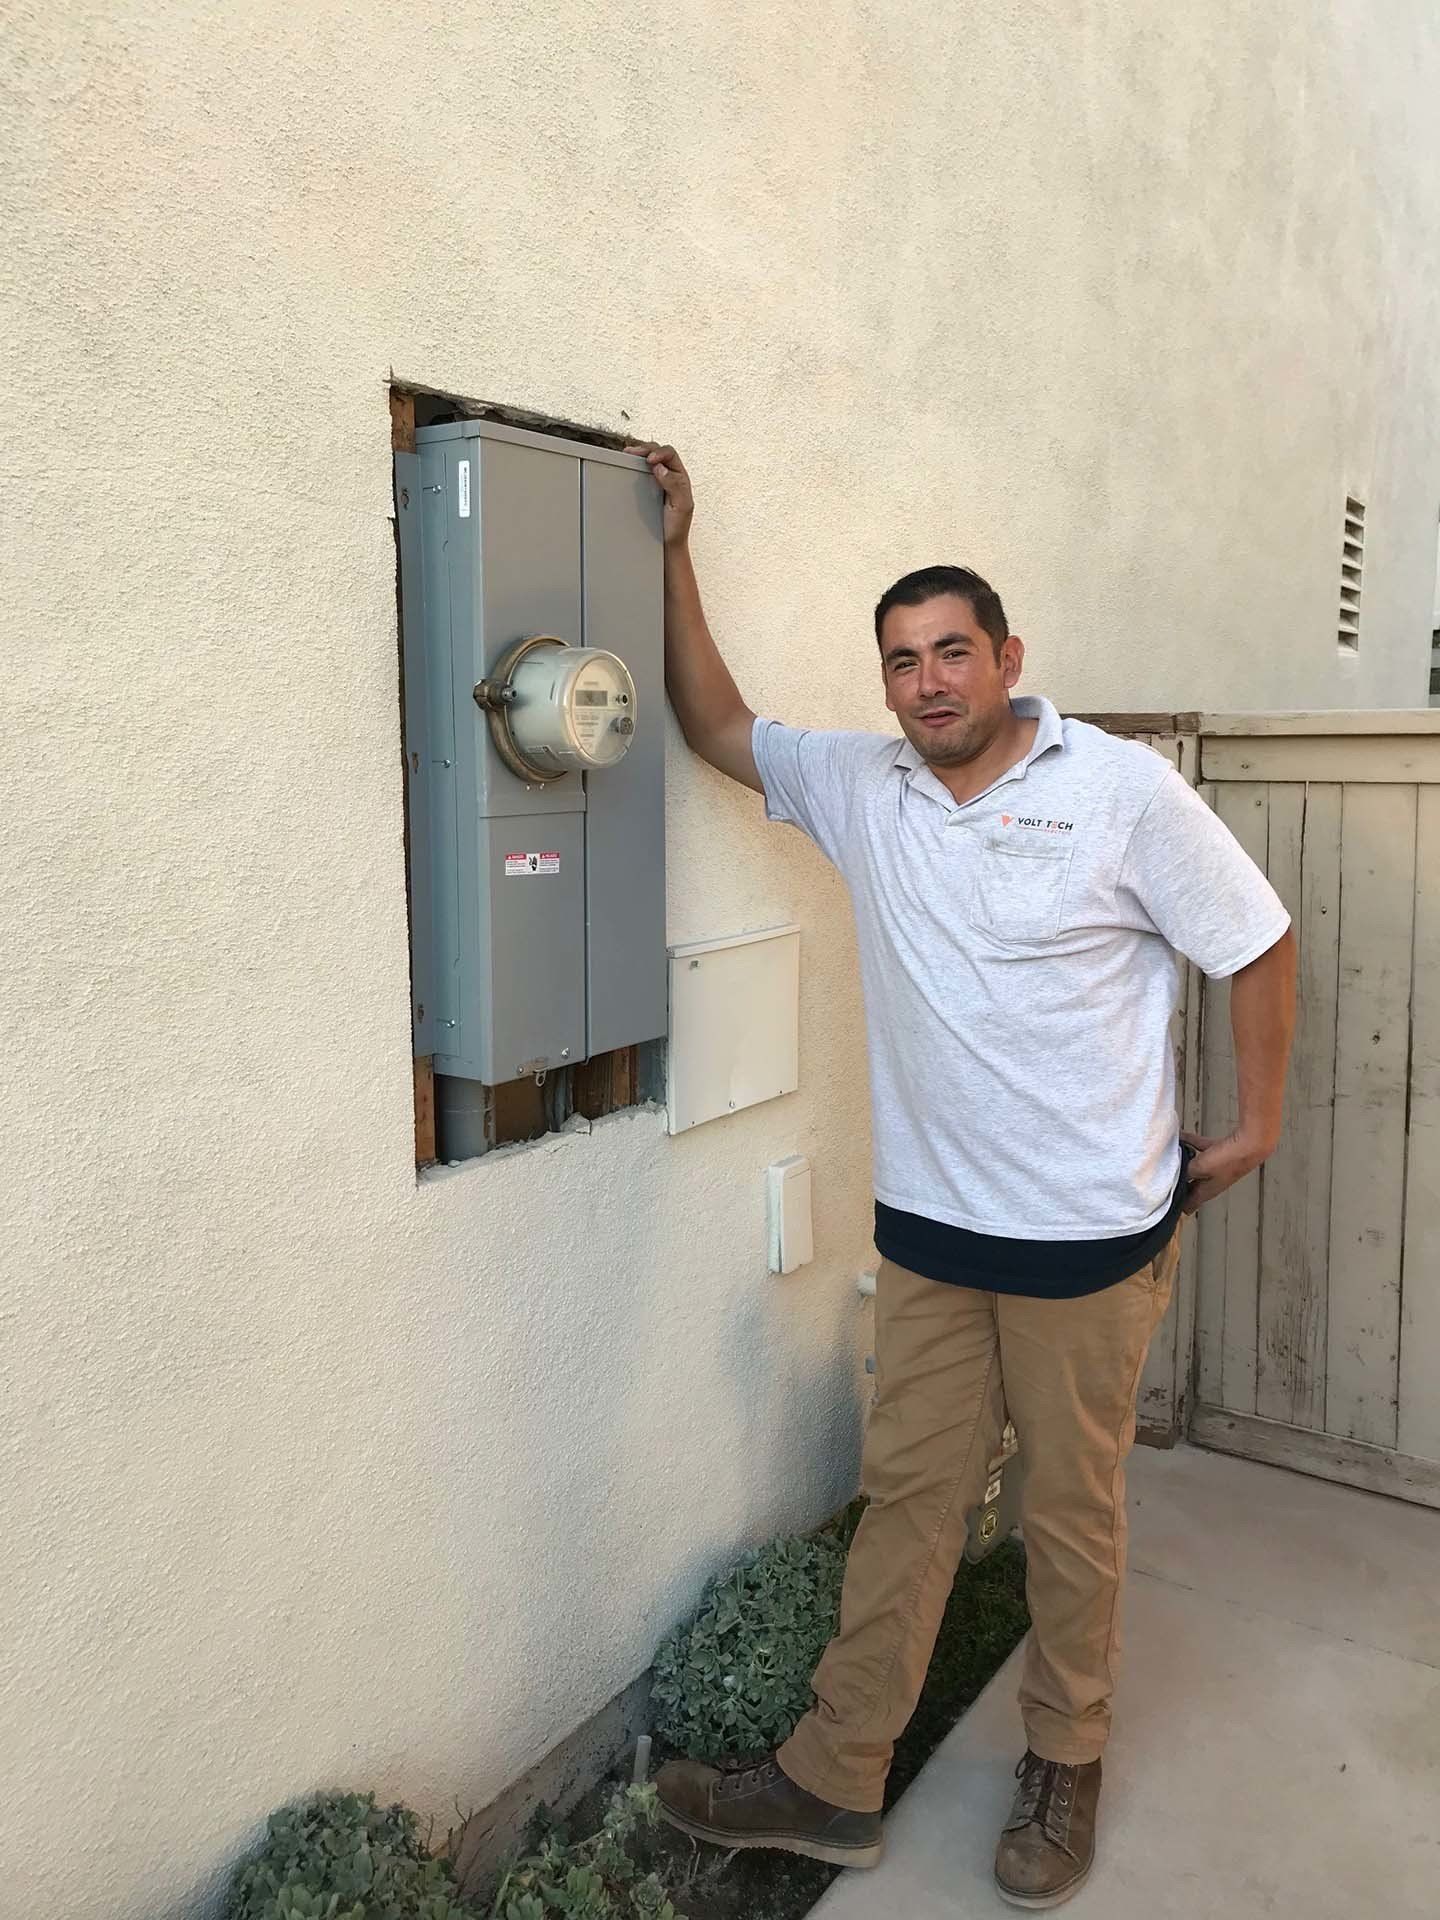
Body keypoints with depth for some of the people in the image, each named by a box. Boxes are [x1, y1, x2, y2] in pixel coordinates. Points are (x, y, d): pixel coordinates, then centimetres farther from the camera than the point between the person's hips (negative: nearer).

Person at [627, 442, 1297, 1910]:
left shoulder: (1122, 788, -10)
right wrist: (674, 553, 8)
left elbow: (1257, 947, -2)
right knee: (908, 1498, 13)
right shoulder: (860, 786, 2)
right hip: (928, 1227, 4)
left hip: (1088, 1233, -3)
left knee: (1071, 1513, 13)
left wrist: (1256, 1125, 2)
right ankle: (832, 1782, 27)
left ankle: (1064, 1768, 36)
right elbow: (716, 727, 12)